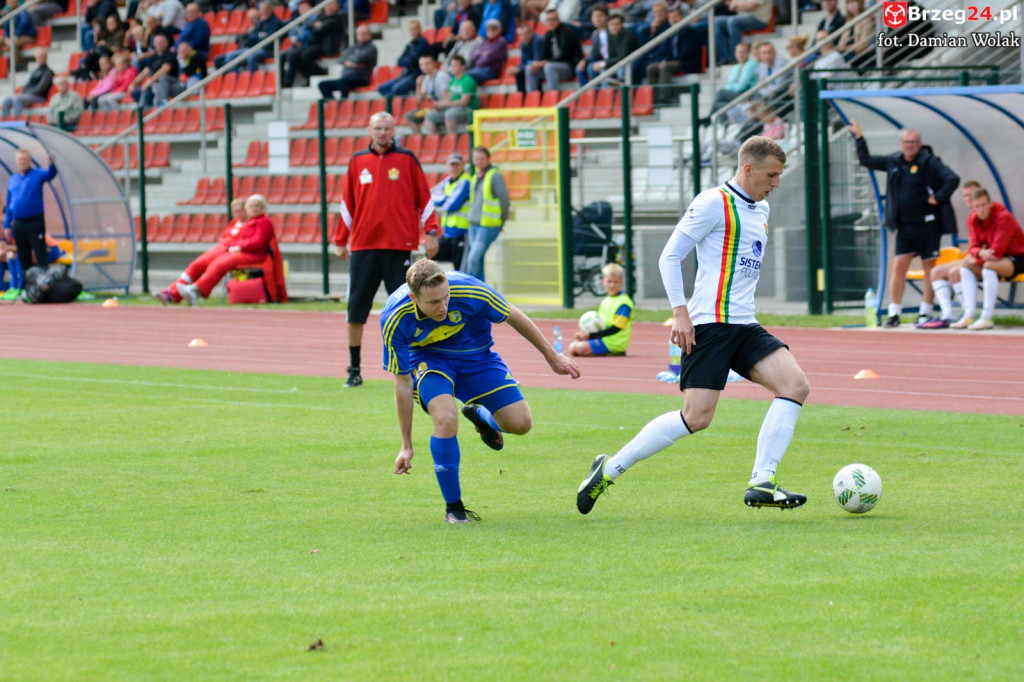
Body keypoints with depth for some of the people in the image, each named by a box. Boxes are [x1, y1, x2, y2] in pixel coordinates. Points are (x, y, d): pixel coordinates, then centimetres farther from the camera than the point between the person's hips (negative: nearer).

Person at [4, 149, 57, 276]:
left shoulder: (37, 175, -1)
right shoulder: (12, 180, 11)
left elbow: (50, 175, -23)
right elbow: (8, 205, 14)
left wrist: (51, 165, -45)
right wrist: (7, 226, 9)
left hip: (35, 222, -5)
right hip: (18, 225, 5)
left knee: (41, 255, -7)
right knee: (23, 257, 11)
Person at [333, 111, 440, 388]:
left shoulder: (406, 160, 3)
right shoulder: (358, 161, 9)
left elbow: (424, 197, 4)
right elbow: (347, 203, 14)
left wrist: (430, 232, -5)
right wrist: (340, 240, 15)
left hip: (398, 246, -2)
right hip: (363, 246, 2)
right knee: (356, 309, 1)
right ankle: (354, 370, 9)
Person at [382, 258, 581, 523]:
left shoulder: (469, 290, -33)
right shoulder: (394, 319, -31)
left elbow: (514, 317, -12)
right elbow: (402, 383, -19)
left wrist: (552, 357, 0)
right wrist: (406, 446, -14)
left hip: (477, 355, 2)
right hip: (428, 359, -2)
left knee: (520, 423, -8)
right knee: (446, 418, -30)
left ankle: (481, 415, 31)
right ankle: (453, 507, -11)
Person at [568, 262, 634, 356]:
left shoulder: (624, 303, -13)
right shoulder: (605, 301, 15)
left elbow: (615, 329, -17)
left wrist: (591, 335, -18)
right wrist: (586, 333, -3)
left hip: (614, 341, -9)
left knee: (581, 348, -24)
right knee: (572, 348, 1)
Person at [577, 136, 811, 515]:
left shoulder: (761, 210, 18)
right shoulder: (714, 203, -8)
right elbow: (670, 256, -9)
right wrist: (680, 311, -16)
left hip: (745, 326, 8)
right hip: (709, 325, -8)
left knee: (795, 385, -11)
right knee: (696, 417, -14)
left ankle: (761, 484, -13)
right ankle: (610, 469, 0)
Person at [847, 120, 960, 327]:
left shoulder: (930, 162, -9)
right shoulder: (894, 162, 10)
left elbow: (953, 179, -18)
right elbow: (867, 161, 22)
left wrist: (938, 198, -15)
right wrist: (859, 137, 16)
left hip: (928, 224, -5)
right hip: (905, 226, 5)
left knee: (930, 268, 1)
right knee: (899, 266, 0)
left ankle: (926, 312, 7)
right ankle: (894, 313, 1)